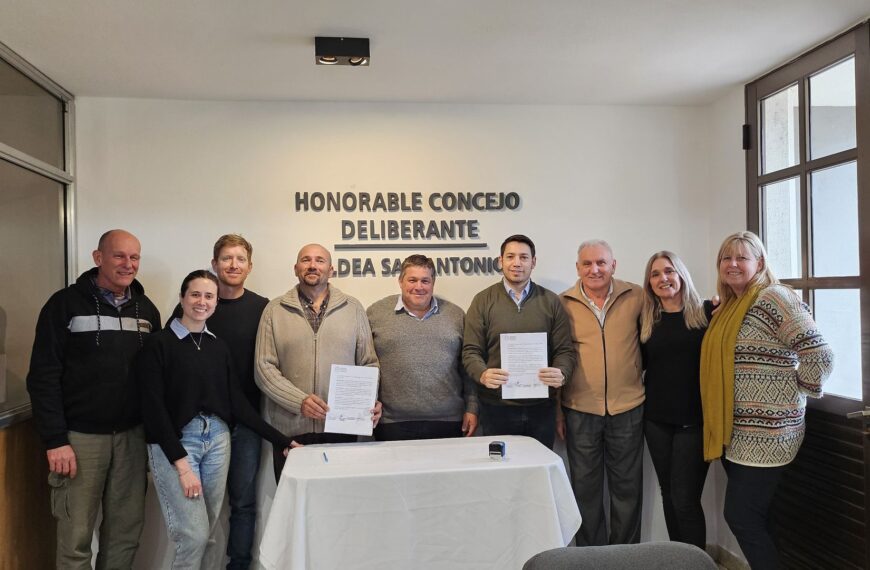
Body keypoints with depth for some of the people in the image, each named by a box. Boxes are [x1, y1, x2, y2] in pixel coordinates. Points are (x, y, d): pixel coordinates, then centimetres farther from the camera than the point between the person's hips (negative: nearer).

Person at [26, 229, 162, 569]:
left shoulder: (147, 309, 8)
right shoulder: (66, 304, -5)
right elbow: (43, 376, -7)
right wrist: (55, 440, -12)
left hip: (132, 435, 4)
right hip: (81, 436, -4)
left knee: (127, 530, 9)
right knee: (76, 536, 4)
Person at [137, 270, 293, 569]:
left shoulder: (219, 347, 8)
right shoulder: (159, 344, -7)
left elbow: (237, 401, 8)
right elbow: (153, 408, -11)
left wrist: (280, 440, 2)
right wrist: (182, 464, -17)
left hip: (217, 439, 5)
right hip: (174, 442, -5)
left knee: (207, 534, 10)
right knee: (194, 535, -7)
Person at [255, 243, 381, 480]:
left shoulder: (353, 308, 7)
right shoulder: (274, 310, 5)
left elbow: (368, 363, 8)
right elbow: (264, 367, -1)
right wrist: (299, 401, -14)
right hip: (290, 428, 0)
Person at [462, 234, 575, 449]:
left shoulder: (551, 302, 7)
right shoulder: (483, 301, 2)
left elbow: (565, 349, 5)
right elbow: (471, 351, -1)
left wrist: (561, 373, -16)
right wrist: (483, 374, -21)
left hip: (541, 407, 2)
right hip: (496, 406, -1)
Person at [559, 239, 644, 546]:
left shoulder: (635, 297, -2)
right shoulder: (564, 304, -2)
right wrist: (556, 410, 3)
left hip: (627, 408, 1)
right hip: (580, 409, 0)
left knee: (627, 486, 13)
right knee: (586, 487, 12)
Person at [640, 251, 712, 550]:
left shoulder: (706, 312, -3)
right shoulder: (646, 321, 8)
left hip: (694, 420, -4)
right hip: (656, 419, 4)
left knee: (685, 500, -4)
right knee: (668, 495, 13)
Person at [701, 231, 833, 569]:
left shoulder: (773, 297, -15)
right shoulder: (727, 307, 12)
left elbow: (820, 355, -22)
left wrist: (797, 393, -9)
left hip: (765, 434, -8)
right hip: (735, 432, 9)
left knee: (741, 519, -2)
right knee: (748, 519, 16)